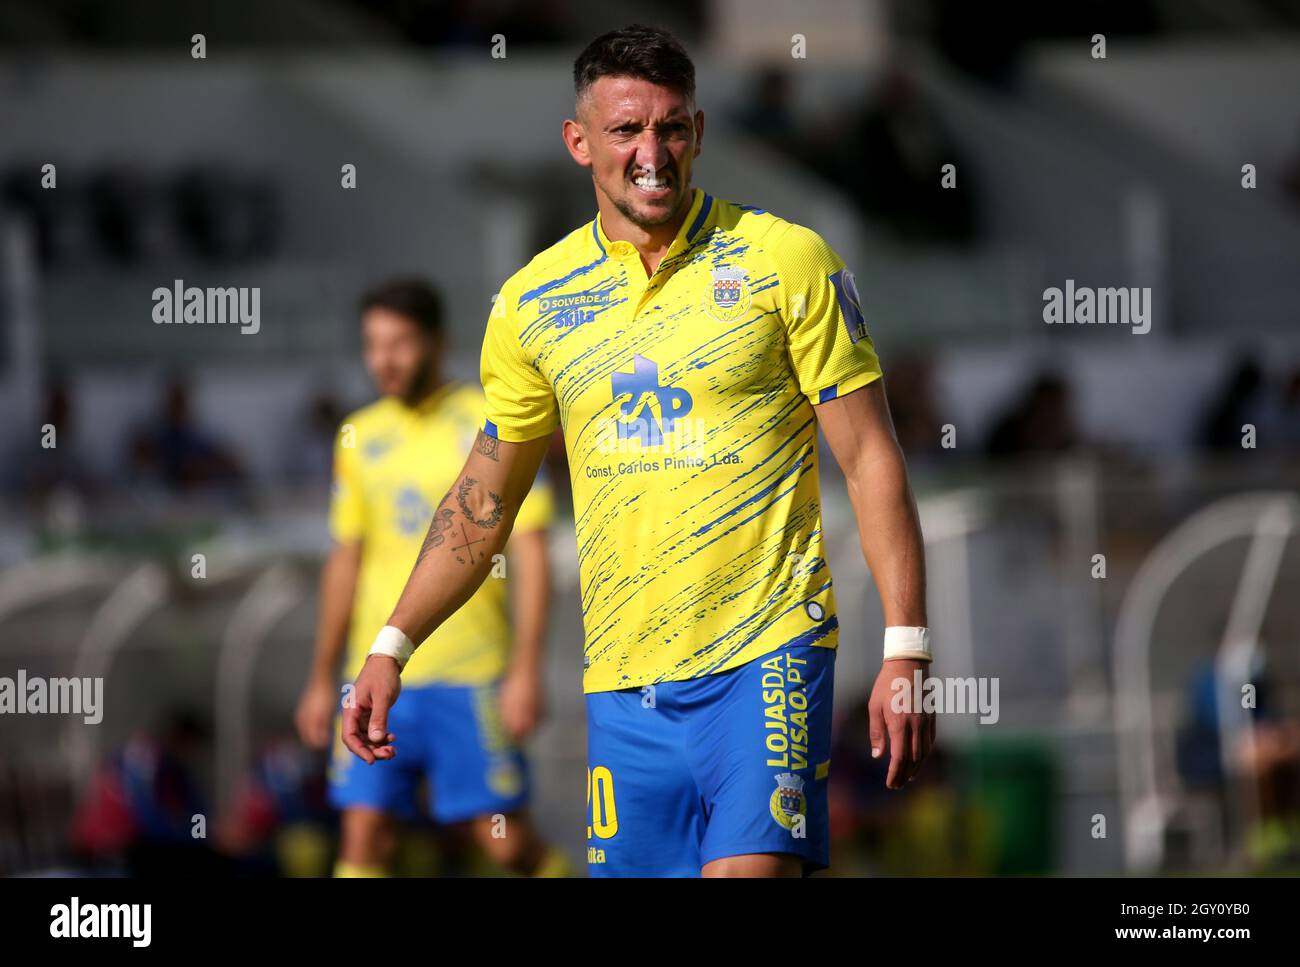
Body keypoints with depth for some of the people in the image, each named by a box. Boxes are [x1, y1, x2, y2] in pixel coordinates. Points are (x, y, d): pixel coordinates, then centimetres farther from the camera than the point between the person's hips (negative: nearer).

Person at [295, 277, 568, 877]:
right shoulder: (360, 438, 11)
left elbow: (530, 552, -4)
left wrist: (526, 669, -12)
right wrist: (322, 678, 17)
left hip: (471, 673, -4)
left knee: (503, 840, -3)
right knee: (364, 835, -5)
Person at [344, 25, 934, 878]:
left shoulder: (786, 259, -1)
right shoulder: (533, 299, 9)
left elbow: (871, 458, -1)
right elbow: (484, 495, 20)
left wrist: (906, 650, -8)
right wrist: (392, 647, 14)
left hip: (766, 657, -4)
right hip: (621, 678, 4)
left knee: (749, 870, -20)